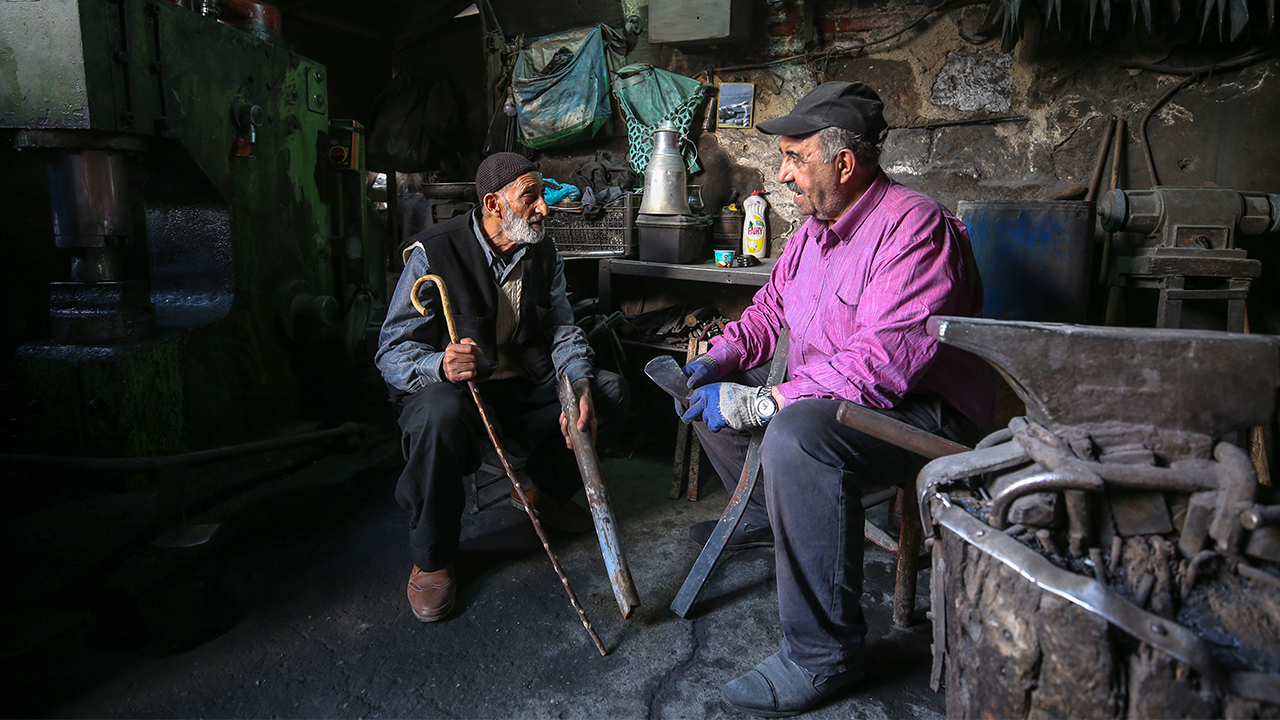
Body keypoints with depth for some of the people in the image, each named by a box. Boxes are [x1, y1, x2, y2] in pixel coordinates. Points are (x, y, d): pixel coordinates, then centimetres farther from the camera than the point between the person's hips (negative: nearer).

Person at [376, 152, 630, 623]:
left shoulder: (544, 257, 3)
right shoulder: (433, 254, -15)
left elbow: (562, 331, -1)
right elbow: (393, 351, -17)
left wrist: (579, 384, -23)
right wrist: (440, 366, -41)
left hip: (522, 387, 6)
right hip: (447, 387, -5)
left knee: (610, 391, -10)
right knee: (441, 414, -40)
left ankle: (544, 490, 15)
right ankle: (431, 558, -15)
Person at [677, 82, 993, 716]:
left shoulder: (913, 225, -22)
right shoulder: (815, 227, 8)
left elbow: (884, 361, -32)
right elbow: (770, 310, 19)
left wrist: (759, 403, -31)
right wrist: (717, 359, 0)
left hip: (919, 410, -9)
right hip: (818, 393, 10)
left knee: (797, 436, -38)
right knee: (706, 389, 12)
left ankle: (824, 653, -23)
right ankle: (764, 512, 29)